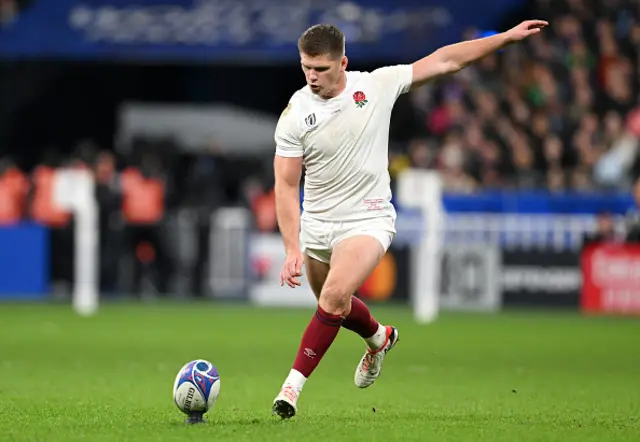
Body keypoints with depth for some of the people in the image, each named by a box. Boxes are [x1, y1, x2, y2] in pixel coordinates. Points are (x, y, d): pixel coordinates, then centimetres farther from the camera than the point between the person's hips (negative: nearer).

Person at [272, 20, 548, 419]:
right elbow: (286, 186, -9)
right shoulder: (295, 114, -10)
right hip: (316, 225, 3)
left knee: (334, 296, -24)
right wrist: (292, 249, -18)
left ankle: (295, 383, -19)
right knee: (333, 305, 19)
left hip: (367, 219, -3)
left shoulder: (377, 85, -9)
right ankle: (379, 337, 53)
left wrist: (508, 37, -1)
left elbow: (444, 60, -1)